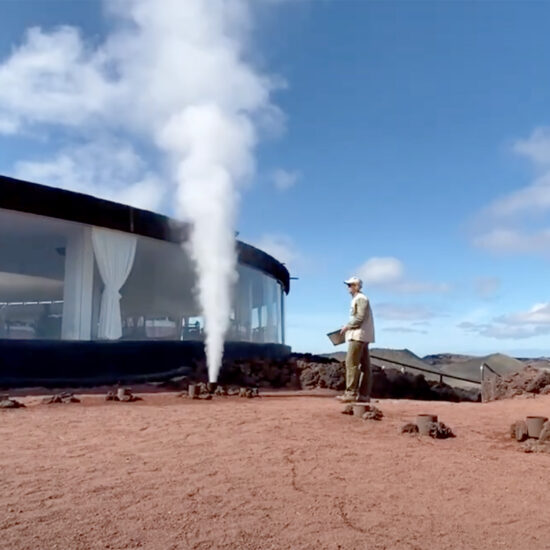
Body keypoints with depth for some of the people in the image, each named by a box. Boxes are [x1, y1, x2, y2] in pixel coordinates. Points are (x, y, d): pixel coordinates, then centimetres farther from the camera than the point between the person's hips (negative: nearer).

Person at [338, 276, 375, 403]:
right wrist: (348, 327, 13)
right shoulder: (356, 299, 21)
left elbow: (360, 317, -19)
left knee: (351, 363, -13)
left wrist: (347, 326, -11)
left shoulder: (360, 299, -10)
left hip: (358, 336, -11)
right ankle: (364, 394, 12)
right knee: (364, 365, 9)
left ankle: (351, 393, -14)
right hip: (362, 336, 11)